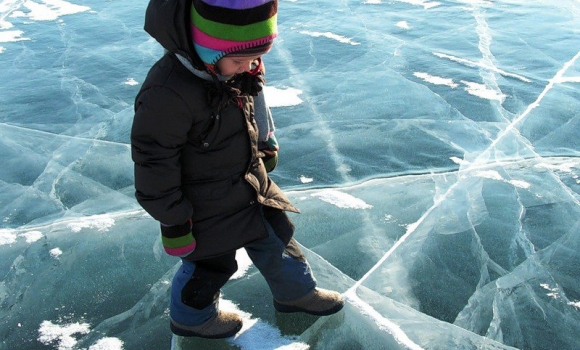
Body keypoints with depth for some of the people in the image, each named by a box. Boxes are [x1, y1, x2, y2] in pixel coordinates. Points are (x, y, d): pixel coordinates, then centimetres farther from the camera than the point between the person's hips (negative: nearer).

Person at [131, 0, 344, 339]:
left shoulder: (235, 65, -11)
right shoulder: (168, 93, -35)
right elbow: (155, 165, -25)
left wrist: (266, 147, 18)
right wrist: (173, 223, -17)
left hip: (251, 184, 7)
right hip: (208, 206, -7)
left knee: (276, 235, 22)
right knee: (211, 264, 15)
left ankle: (296, 292, 50)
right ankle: (191, 317, 46)